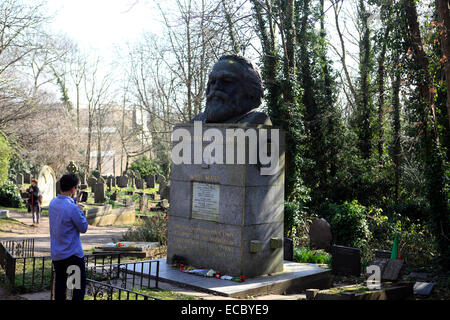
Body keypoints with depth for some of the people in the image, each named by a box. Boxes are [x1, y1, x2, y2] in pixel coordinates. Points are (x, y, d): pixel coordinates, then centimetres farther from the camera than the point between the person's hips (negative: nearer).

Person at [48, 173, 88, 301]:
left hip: (56, 254, 8)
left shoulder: (52, 203, 1)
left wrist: (75, 200, 17)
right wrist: (80, 210, -2)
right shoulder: (73, 208, -22)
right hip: (72, 254, -8)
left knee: (59, 284, 16)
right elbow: (83, 228, -11)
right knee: (80, 285, 1)